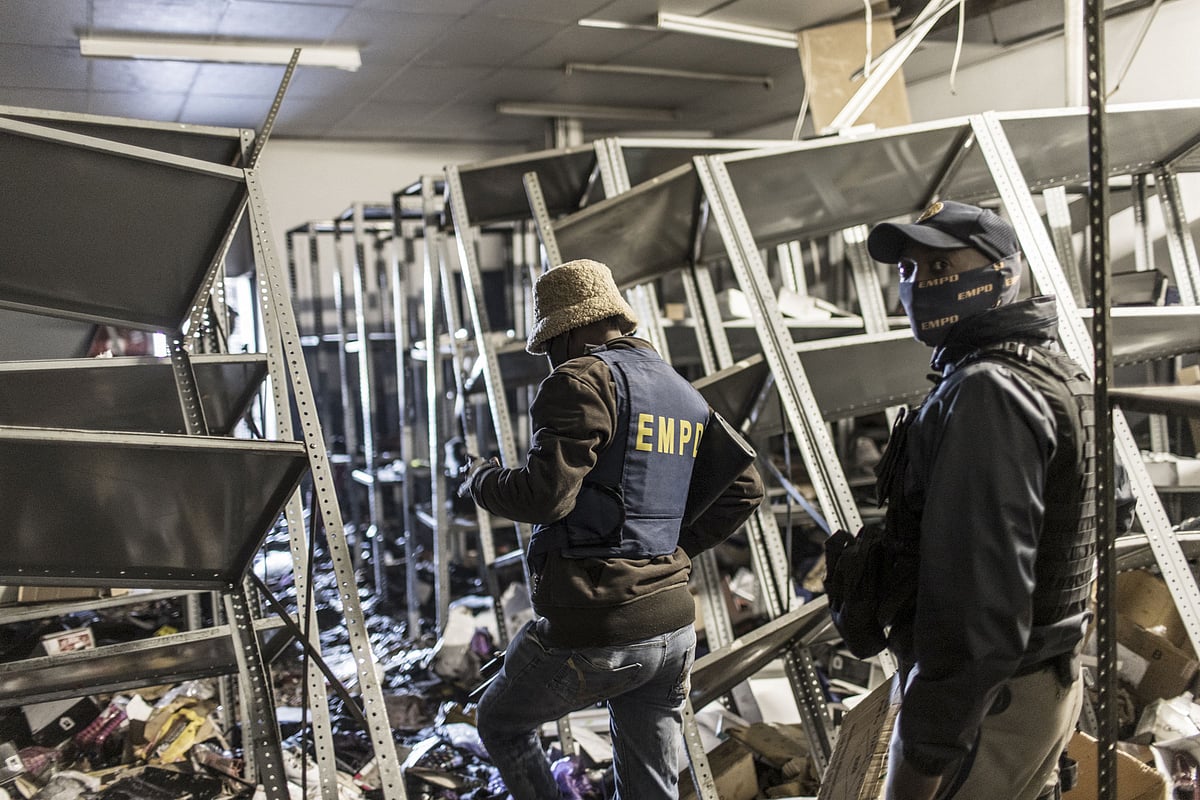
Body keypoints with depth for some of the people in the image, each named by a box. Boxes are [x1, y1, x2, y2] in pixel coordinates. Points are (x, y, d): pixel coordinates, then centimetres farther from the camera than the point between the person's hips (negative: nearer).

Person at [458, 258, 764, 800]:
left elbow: (546, 495, -21)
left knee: (501, 721, 23)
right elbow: (743, 491, 16)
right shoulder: (686, 396, 13)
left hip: (591, 634, -7)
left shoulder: (583, 381, -12)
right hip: (672, 627, 7)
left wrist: (480, 481, -2)